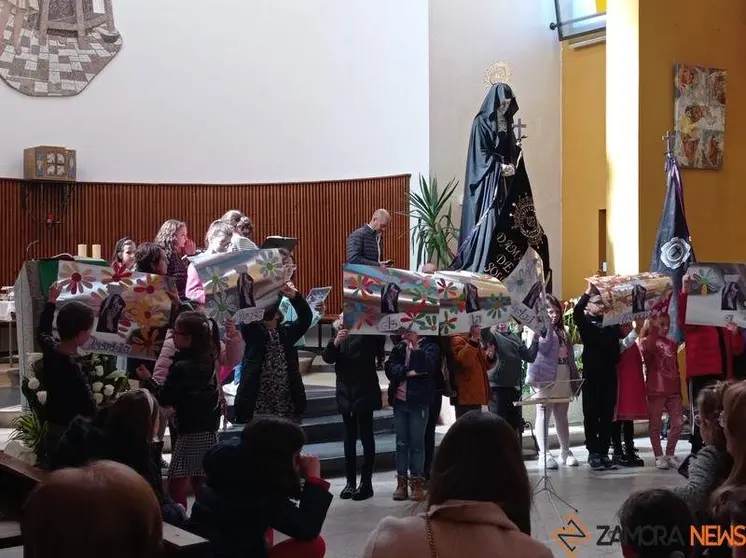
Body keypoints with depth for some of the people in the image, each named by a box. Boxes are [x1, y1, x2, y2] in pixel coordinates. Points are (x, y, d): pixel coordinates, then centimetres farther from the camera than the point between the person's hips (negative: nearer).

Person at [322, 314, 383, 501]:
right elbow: (327, 357, -2)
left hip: (364, 392, -5)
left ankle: (366, 482, 4)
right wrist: (335, 342, -20)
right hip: (346, 393, 5)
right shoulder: (339, 333, 7)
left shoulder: (368, 332, -5)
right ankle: (350, 482, 16)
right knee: (349, 438, 10)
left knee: (366, 437, -1)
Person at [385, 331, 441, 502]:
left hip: (419, 400, -3)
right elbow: (390, 367, -1)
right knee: (401, 442, 7)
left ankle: (417, 481, 7)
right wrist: (407, 372, -15)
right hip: (399, 399, 3)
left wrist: (415, 345, -19)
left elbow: (427, 366, -16)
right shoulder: (399, 346, 9)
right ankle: (401, 481, 13)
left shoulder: (430, 345, 0)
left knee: (417, 442, 0)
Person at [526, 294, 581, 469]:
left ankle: (565, 452, 19)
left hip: (564, 377, 7)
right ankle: (544, 454, -3)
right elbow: (543, 347, -23)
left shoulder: (562, 331, 18)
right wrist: (548, 326, -25)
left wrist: (575, 379, 15)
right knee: (544, 415, -4)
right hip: (546, 377, -7)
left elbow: (569, 357, 19)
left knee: (562, 416, 13)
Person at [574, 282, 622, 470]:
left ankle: (604, 452, 13)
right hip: (592, 375, -4)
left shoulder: (611, 322, 13)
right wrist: (588, 292, -26)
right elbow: (576, 311, -18)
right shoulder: (585, 322, 1)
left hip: (609, 375, 4)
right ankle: (593, 453, 8)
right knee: (591, 415, 1)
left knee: (607, 416, 6)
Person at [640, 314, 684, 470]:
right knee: (655, 425, 3)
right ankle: (659, 456, 12)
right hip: (655, 390, -5)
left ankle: (670, 454, 17)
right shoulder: (647, 341, -3)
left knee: (678, 422, 3)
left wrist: (680, 389, 17)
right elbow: (647, 349, -28)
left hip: (673, 390, 5)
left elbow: (676, 367, 19)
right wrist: (653, 331, -30)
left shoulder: (672, 344, 14)